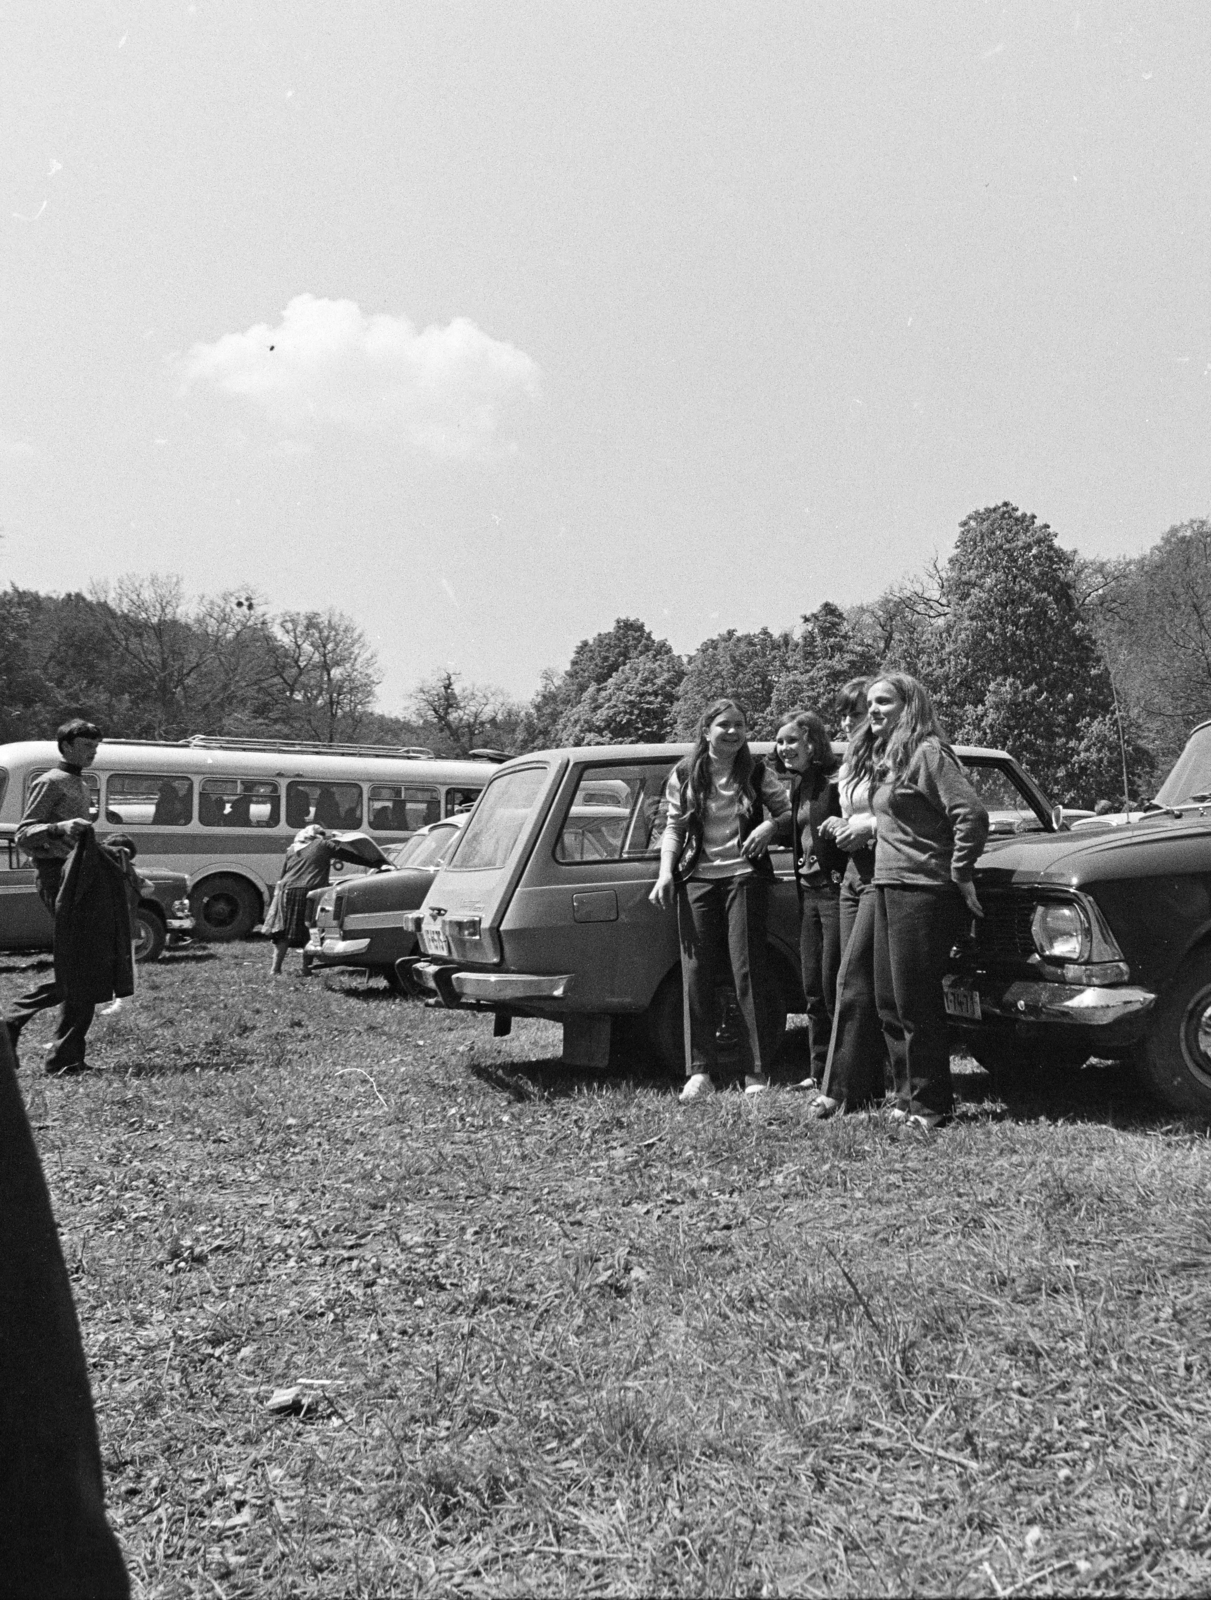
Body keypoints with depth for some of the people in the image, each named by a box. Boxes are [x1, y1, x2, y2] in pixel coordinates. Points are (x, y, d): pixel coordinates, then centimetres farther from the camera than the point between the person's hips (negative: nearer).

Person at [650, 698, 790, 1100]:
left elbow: (788, 811, 11)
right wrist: (665, 873, -3)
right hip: (697, 878, 2)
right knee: (696, 972, -1)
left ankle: (757, 1072, 4)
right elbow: (673, 828, 9)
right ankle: (699, 1071, 5)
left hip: (745, 875, -1)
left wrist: (770, 826, -10)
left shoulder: (758, 773, 5)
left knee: (748, 971, -3)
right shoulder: (684, 776, 7)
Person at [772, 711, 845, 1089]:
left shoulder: (836, 781, -12)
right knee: (813, 987, 11)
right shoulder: (799, 786, 15)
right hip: (809, 890, 8)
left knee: (834, 985, -5)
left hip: (836, 888, -8)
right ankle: (821, 1070, 19)